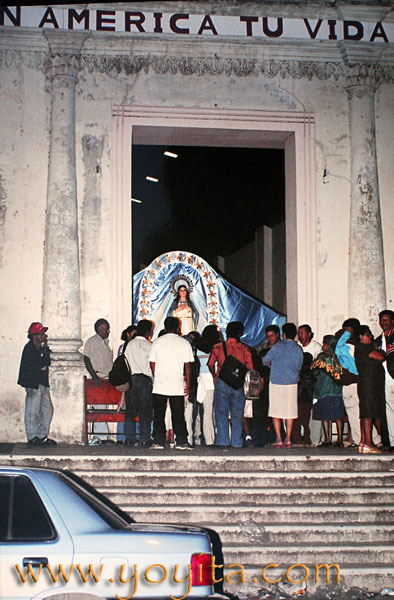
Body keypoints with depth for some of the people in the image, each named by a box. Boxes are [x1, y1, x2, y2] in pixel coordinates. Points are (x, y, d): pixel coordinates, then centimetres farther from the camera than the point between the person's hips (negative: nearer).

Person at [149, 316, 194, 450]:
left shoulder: (157, 342, 4)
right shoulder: (184, 343, 1)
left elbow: (152, 364, 5)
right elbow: (187, 365, 1)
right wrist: (188, 383, 8)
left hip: (159, 384, 1)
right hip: (177, 386, -1)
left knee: (159, 414, 6)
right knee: (178, 414, 4)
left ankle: (158, 442, 3)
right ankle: (181, 442, 3)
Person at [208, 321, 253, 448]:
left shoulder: (218, 347, -1)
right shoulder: (244, 349, -1)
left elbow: (210, 363, 0)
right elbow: (250, 368, -2)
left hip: (221, 383, 0)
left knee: (221, 414, 6)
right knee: (237, 415, 8)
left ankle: (223, 441, 3)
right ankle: (236, 442, 8)